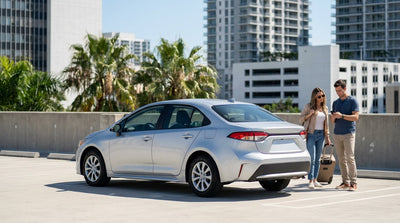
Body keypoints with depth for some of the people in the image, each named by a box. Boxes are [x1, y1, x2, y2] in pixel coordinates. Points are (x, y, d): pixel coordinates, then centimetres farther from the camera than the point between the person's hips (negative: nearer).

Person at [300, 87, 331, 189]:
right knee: (312, 159, -10)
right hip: (311, 134, -5)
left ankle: (315, 180, 12)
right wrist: (309, 114, -16)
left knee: (318, 159, 6)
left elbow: (326, 124, 16)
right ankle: (310, 181, -9)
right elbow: (301, 118, 2)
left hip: (321, 135, 5)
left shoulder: (325, 108, 11)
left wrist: (327, 137, 13)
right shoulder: (308, 106, -2)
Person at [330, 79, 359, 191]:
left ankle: (353, 183, -8)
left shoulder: (352, 101, -1)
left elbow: (356, 117, -11)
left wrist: (342, 116, -21)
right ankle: (345, 182, 9)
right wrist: (333, 117, -7)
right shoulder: (335, 103, 16)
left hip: (349, 133, -6)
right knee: (341, 159, 4)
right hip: (337, 134, 6)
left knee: (350, 158, -10)